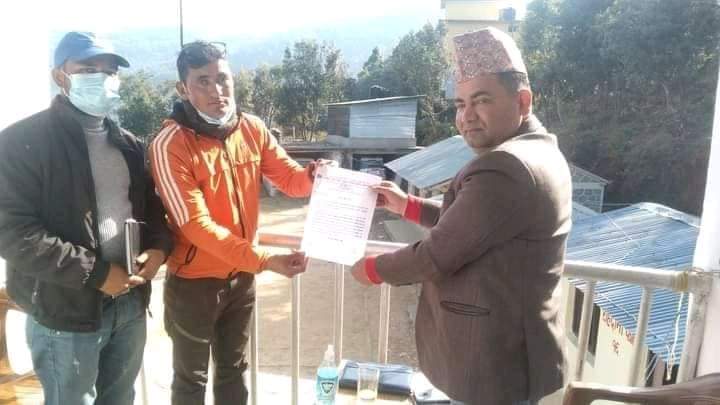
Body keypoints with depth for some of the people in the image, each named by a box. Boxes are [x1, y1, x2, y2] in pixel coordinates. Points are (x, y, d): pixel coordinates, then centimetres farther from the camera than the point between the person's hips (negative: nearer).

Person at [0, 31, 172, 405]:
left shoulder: (129, 144, 10)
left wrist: (159, 247, -6)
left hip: (130, 303, 6)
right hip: (66, 312, -5)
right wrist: (94, 273, -19)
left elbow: (151, 205, 16)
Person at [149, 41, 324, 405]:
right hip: (193, 283, -5)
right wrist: (266, 261, -32)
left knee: (233, 370, 24)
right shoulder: (170, 145, -21)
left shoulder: (252, 129, -5)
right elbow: (197, 226, -26)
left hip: (241, 276, 5)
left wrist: (314, 175, -27)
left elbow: (290, 178, -2)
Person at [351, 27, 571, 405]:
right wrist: (406, 204, 10)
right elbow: (462, 223, 16)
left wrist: (372, 269, -7)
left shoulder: (504, 168, -27)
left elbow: (437, 255, -23)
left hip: (494, 363, -10)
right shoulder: (537, 151, 8)